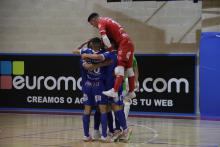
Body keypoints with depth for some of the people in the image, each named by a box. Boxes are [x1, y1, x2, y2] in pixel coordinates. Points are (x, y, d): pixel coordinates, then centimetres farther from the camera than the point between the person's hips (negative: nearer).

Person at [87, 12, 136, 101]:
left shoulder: (101, 23, -4)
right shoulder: (107, 20, 24)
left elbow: (104, 38, -18)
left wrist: (110, 49, -12)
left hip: (123, 43, -9)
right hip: (129, 43, 9)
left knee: (120, 66, -17)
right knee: (129, 68, 12)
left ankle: (114, 91, -26)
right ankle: (131, 92, 18)